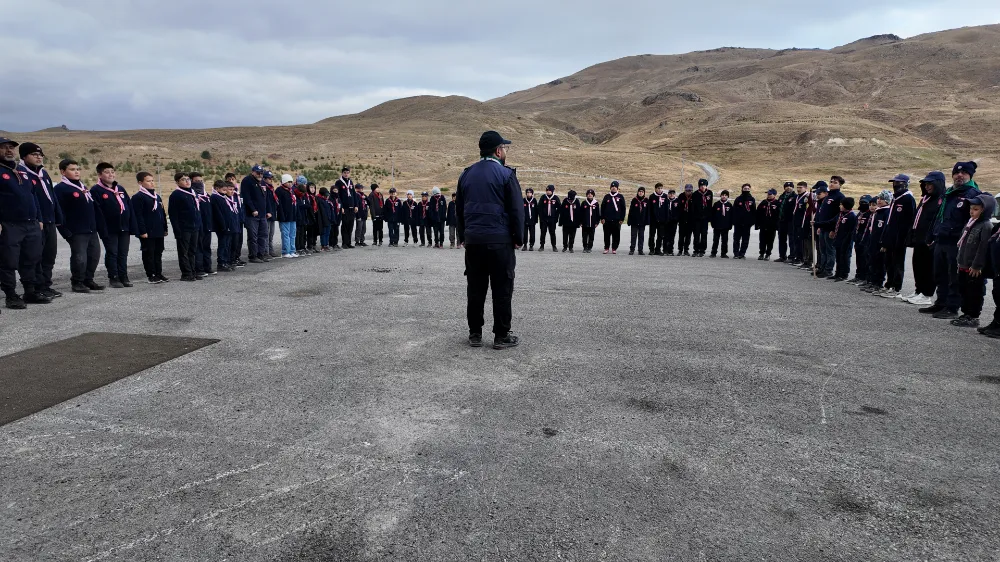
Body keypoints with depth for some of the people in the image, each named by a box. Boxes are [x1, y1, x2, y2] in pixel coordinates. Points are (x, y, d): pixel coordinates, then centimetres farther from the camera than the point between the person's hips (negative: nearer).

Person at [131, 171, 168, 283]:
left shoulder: (157, 197, 16)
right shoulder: (138, 197, -8)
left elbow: (163, 213, 20)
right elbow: (138, 216, -13)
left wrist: (165, 228, 17)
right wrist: (142, 231, -17)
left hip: (159, 231, 8)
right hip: (147, 232, -8)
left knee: (158, 253, 12)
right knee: (148, 253, -1)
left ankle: (158, 274, 20)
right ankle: (151, 275, 5)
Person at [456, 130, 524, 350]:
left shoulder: (467, 174, 11)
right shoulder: (506, 174, -6)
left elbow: (459, 208, 15)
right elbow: (516, 209, -8)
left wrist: (463, 236, 20)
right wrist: (518, 238, 1)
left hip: (473, 239, 5)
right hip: (500, 240, -5)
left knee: (476, 288, 10)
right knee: (502, 289, 2)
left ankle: (475, 334, 15)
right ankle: (501, 336, 7)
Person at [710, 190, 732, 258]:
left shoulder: (729, 205, 3)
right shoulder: (716, 204, 1)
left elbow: (731, 216, 6)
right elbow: (712, 215, 2)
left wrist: (730, 225, 1)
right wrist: (713, 224, -3)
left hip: (725, 226, 1)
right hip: (717, 226, 0)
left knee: (725, 240, 6)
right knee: (715, 240, 6)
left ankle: (724, 253, 12)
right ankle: (713, 253, 12)